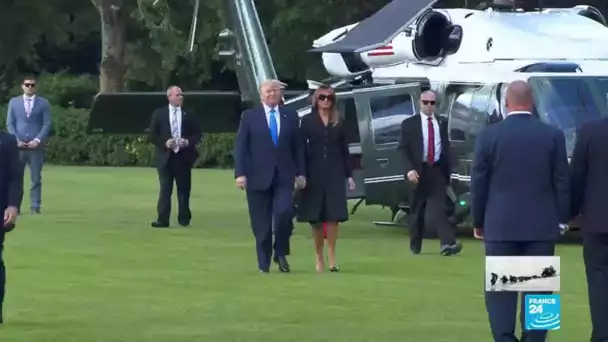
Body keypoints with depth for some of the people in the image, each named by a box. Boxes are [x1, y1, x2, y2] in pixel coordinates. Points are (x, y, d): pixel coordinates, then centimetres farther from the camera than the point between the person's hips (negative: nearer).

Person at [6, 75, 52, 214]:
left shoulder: (43, 103, 7)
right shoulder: (14, 102, 11)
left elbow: (47, 124, 2)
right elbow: (10, 123, 7)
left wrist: (38, 140, -11)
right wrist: (16, 140, -7)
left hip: (36, 146, -1)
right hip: (18, 145, 1)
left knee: (36, 178, -1)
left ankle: (35, 206, 1)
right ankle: (14, 206, 1)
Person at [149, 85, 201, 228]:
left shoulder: (188, 114, 5)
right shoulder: (159, 114, 5)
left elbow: (197, 134, 7)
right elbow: (152, 135, 3)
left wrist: (188, 142, -11)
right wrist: (164, 143, -12)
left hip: (184, 157, 1)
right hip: (165, 157, -1)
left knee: (184, 189, 6)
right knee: (165, 189, -3)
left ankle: (184, 219, 14)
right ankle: (163, 220, -3)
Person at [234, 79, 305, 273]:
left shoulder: (290, 116, 10)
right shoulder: (249, 116, 5)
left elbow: (298, 146, 10)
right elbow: (240, 147, 1)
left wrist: (300, 173, 4)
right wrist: (240, 173, -8)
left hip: (284, 176, 1)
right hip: (258, 176, -1)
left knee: (285, 213, -17)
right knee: (261, 224, 1)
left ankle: (281, 253, 6)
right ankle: (264, 263, 11)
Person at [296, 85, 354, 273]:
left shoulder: (338, 122, 9)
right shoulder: (308, 120, 3)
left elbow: (344, 150, 10)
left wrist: (349, 175, 4)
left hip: (334, 173, 1)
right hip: (314, 172, -1)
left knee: (333, 216, -6)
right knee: (316, 217, 3)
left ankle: (331, 257, -3)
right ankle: (319, 258, 9)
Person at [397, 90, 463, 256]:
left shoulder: (442, 123, 10)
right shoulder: (409, 124, 1)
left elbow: (446, 147, 14)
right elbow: (403, 149, -5)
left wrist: (448, 171, 10)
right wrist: (409, 169, -18)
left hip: (437, 170, 1)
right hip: (418, 171, -1)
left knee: (438, 208, -14)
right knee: (418, 210, 8)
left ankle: (448, 243, -26)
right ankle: (415, 246, 20)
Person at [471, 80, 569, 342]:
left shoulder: (489, 135, -4)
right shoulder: (553, 135, -1)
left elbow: (479, 183, 0)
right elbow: (562, 182, 1)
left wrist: (478, 221, 9)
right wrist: (560, 218, 10)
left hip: (500, 225, -1)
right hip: (541, 225, 1)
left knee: (500, 288, 3)